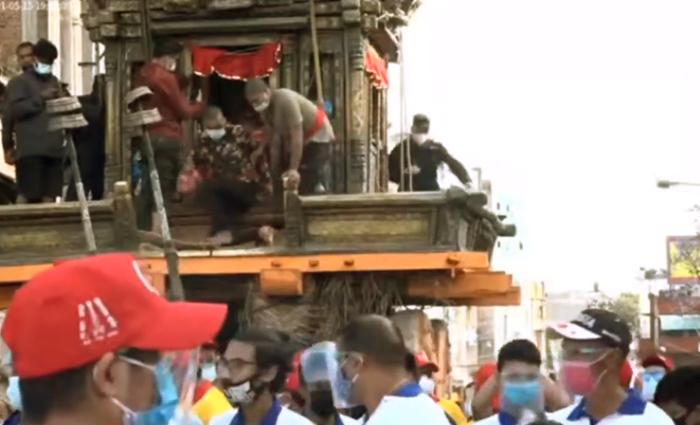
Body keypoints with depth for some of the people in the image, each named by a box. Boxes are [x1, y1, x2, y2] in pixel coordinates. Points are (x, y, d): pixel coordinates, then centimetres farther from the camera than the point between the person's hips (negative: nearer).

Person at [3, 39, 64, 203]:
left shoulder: (54, 82, 24)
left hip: (53, 147, 6)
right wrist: (41, 98, -13)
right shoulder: (19, 82, 3)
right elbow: (15, 109, -10)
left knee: (50, 194, 1)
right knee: (28, 193, -10)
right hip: (30, 148, -6)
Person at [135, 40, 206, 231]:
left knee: (148, 188, 9)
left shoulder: (142, 75, 13)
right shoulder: (165, 77, -11)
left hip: (147, 136, 8)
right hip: (166, 137, -8)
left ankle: (144, 232, 9)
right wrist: (200, 106, 12)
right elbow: (183, 111, -7)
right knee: (164, 191, -6)